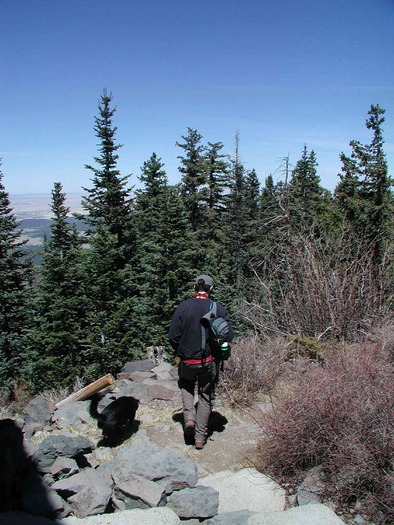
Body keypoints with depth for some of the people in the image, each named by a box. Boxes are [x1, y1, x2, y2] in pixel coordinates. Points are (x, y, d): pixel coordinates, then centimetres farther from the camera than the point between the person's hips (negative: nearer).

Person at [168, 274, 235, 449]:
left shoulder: (183, 307, -11)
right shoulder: (219, 309, -10)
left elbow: (172, 336, -10)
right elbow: (230, 335, -9)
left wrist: (180, 352, 9)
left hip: (187, 361, 0)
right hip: (209, 361, 0)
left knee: (186, 386, 29)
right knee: (205, 397, 17)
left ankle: (189, 416, 8)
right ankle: (200, 438, 21)